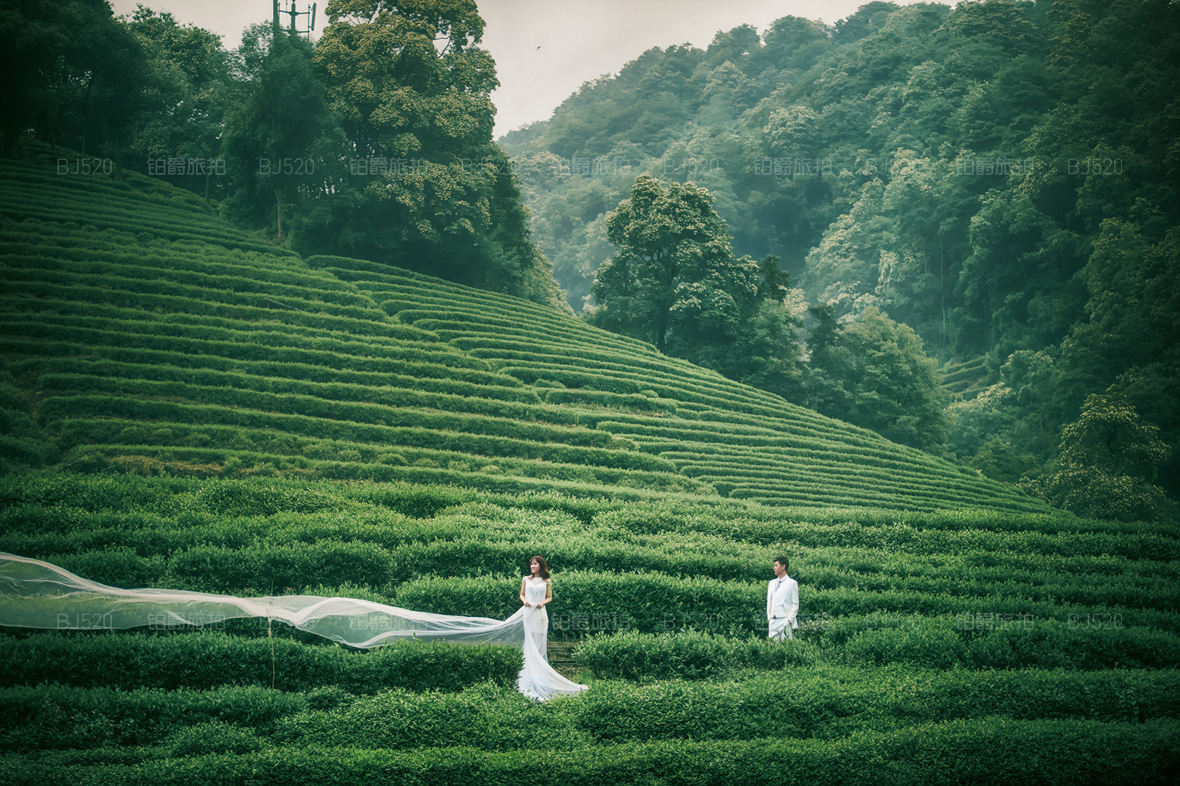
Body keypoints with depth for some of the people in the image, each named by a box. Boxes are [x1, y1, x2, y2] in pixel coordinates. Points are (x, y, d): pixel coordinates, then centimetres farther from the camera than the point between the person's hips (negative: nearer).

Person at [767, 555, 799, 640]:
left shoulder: (792, 583, 1)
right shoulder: (771, 583, 17)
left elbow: (795, 604, -2)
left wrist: (789, 620, -9)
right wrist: (769, 618, 9)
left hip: (785, 620, -5)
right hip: (773, 622, 5)